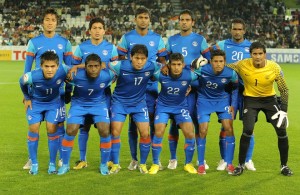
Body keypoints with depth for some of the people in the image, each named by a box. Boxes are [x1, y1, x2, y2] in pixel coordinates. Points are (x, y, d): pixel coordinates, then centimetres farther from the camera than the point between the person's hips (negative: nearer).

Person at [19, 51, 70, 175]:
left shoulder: (63, 70, -35)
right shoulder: (32, 76, -36)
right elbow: (22, 82, -11)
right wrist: (27, 98, 2)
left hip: (53, 102, 1)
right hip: (35, 102, -1)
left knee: (52, 129, -8)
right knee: (33, 129, -6)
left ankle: (52, 164, 6)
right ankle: (34, 163, 10)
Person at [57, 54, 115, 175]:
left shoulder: (107, 75, -25)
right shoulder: (76, 75, -29)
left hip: (99, 104, 0)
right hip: (79, 104, 0)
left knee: (105, 132, -16)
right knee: (70, 131, -12)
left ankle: (104, 165, 6)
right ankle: (65, 165, 8)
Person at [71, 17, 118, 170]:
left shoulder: (111, 48, 6)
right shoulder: (81, 47, 5)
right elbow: (73, 66, 9)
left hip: (104, 92, 0)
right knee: (84, 125, 1)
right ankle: (82, 159, 10)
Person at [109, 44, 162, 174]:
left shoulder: (151, 67, -20)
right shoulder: (121, 66, -26)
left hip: (139, 103, 2)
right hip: (120, 102, -2)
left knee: (145, 133, -4)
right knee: (115, 132, -7)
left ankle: (143, 164, 16)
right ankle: (115, 164, 10)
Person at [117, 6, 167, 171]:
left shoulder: (157, 38, 8)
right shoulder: (127, 38, 5)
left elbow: (162, 60, 11)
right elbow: (121, 60, 6)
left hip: (151, 85, 1)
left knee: (152, 121, 0)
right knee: (133, 122, 2)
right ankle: (134, 159, 10)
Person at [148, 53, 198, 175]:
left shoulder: (189, 75, -22)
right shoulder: (161, 75, -23)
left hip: (181, 106, 1)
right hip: (163, 106, -1)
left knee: (190, 134, -9)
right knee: (158, 133, -13)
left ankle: (188, 164, 12)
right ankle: (155, 164, 6)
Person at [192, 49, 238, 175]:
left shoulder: (231, 73, -21)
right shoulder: (202, 70, -27)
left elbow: (235, 88, -1)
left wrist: (233, 105, -2)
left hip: (223, 100, 1)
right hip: (204, 100, -1)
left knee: (229, 129, -8)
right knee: (202, 131, -8)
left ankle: (229, 164, 4)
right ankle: (201, 164, 7)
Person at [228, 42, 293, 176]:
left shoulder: (275, 68, -19)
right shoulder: (242, 65, -20)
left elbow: (284, 90, -8)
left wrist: (283, 110, -13)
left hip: (269, 98, 1)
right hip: (251, 99, -1)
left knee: (282, 131, -7)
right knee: (248, 130, -20)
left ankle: (284, 165, 12)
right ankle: (241, 165, -1)